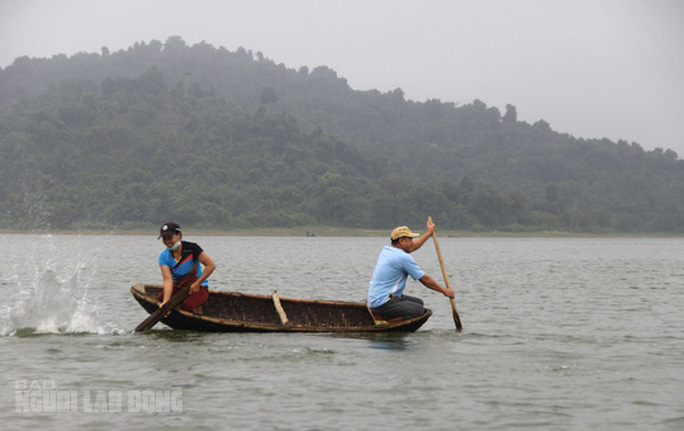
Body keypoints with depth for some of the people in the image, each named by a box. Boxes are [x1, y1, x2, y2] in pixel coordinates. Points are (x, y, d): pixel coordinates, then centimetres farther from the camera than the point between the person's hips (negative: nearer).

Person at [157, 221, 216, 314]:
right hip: (178, 288, 5)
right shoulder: (164, 256, -8)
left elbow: (211, 265, -17)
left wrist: (197, 284, -17)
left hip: (198, 288, -5)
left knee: (187, 305, -33)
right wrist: (166, 301, -34)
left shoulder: (191, 248, -18)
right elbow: (168, 279, -19)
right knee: (161, 297, -22)